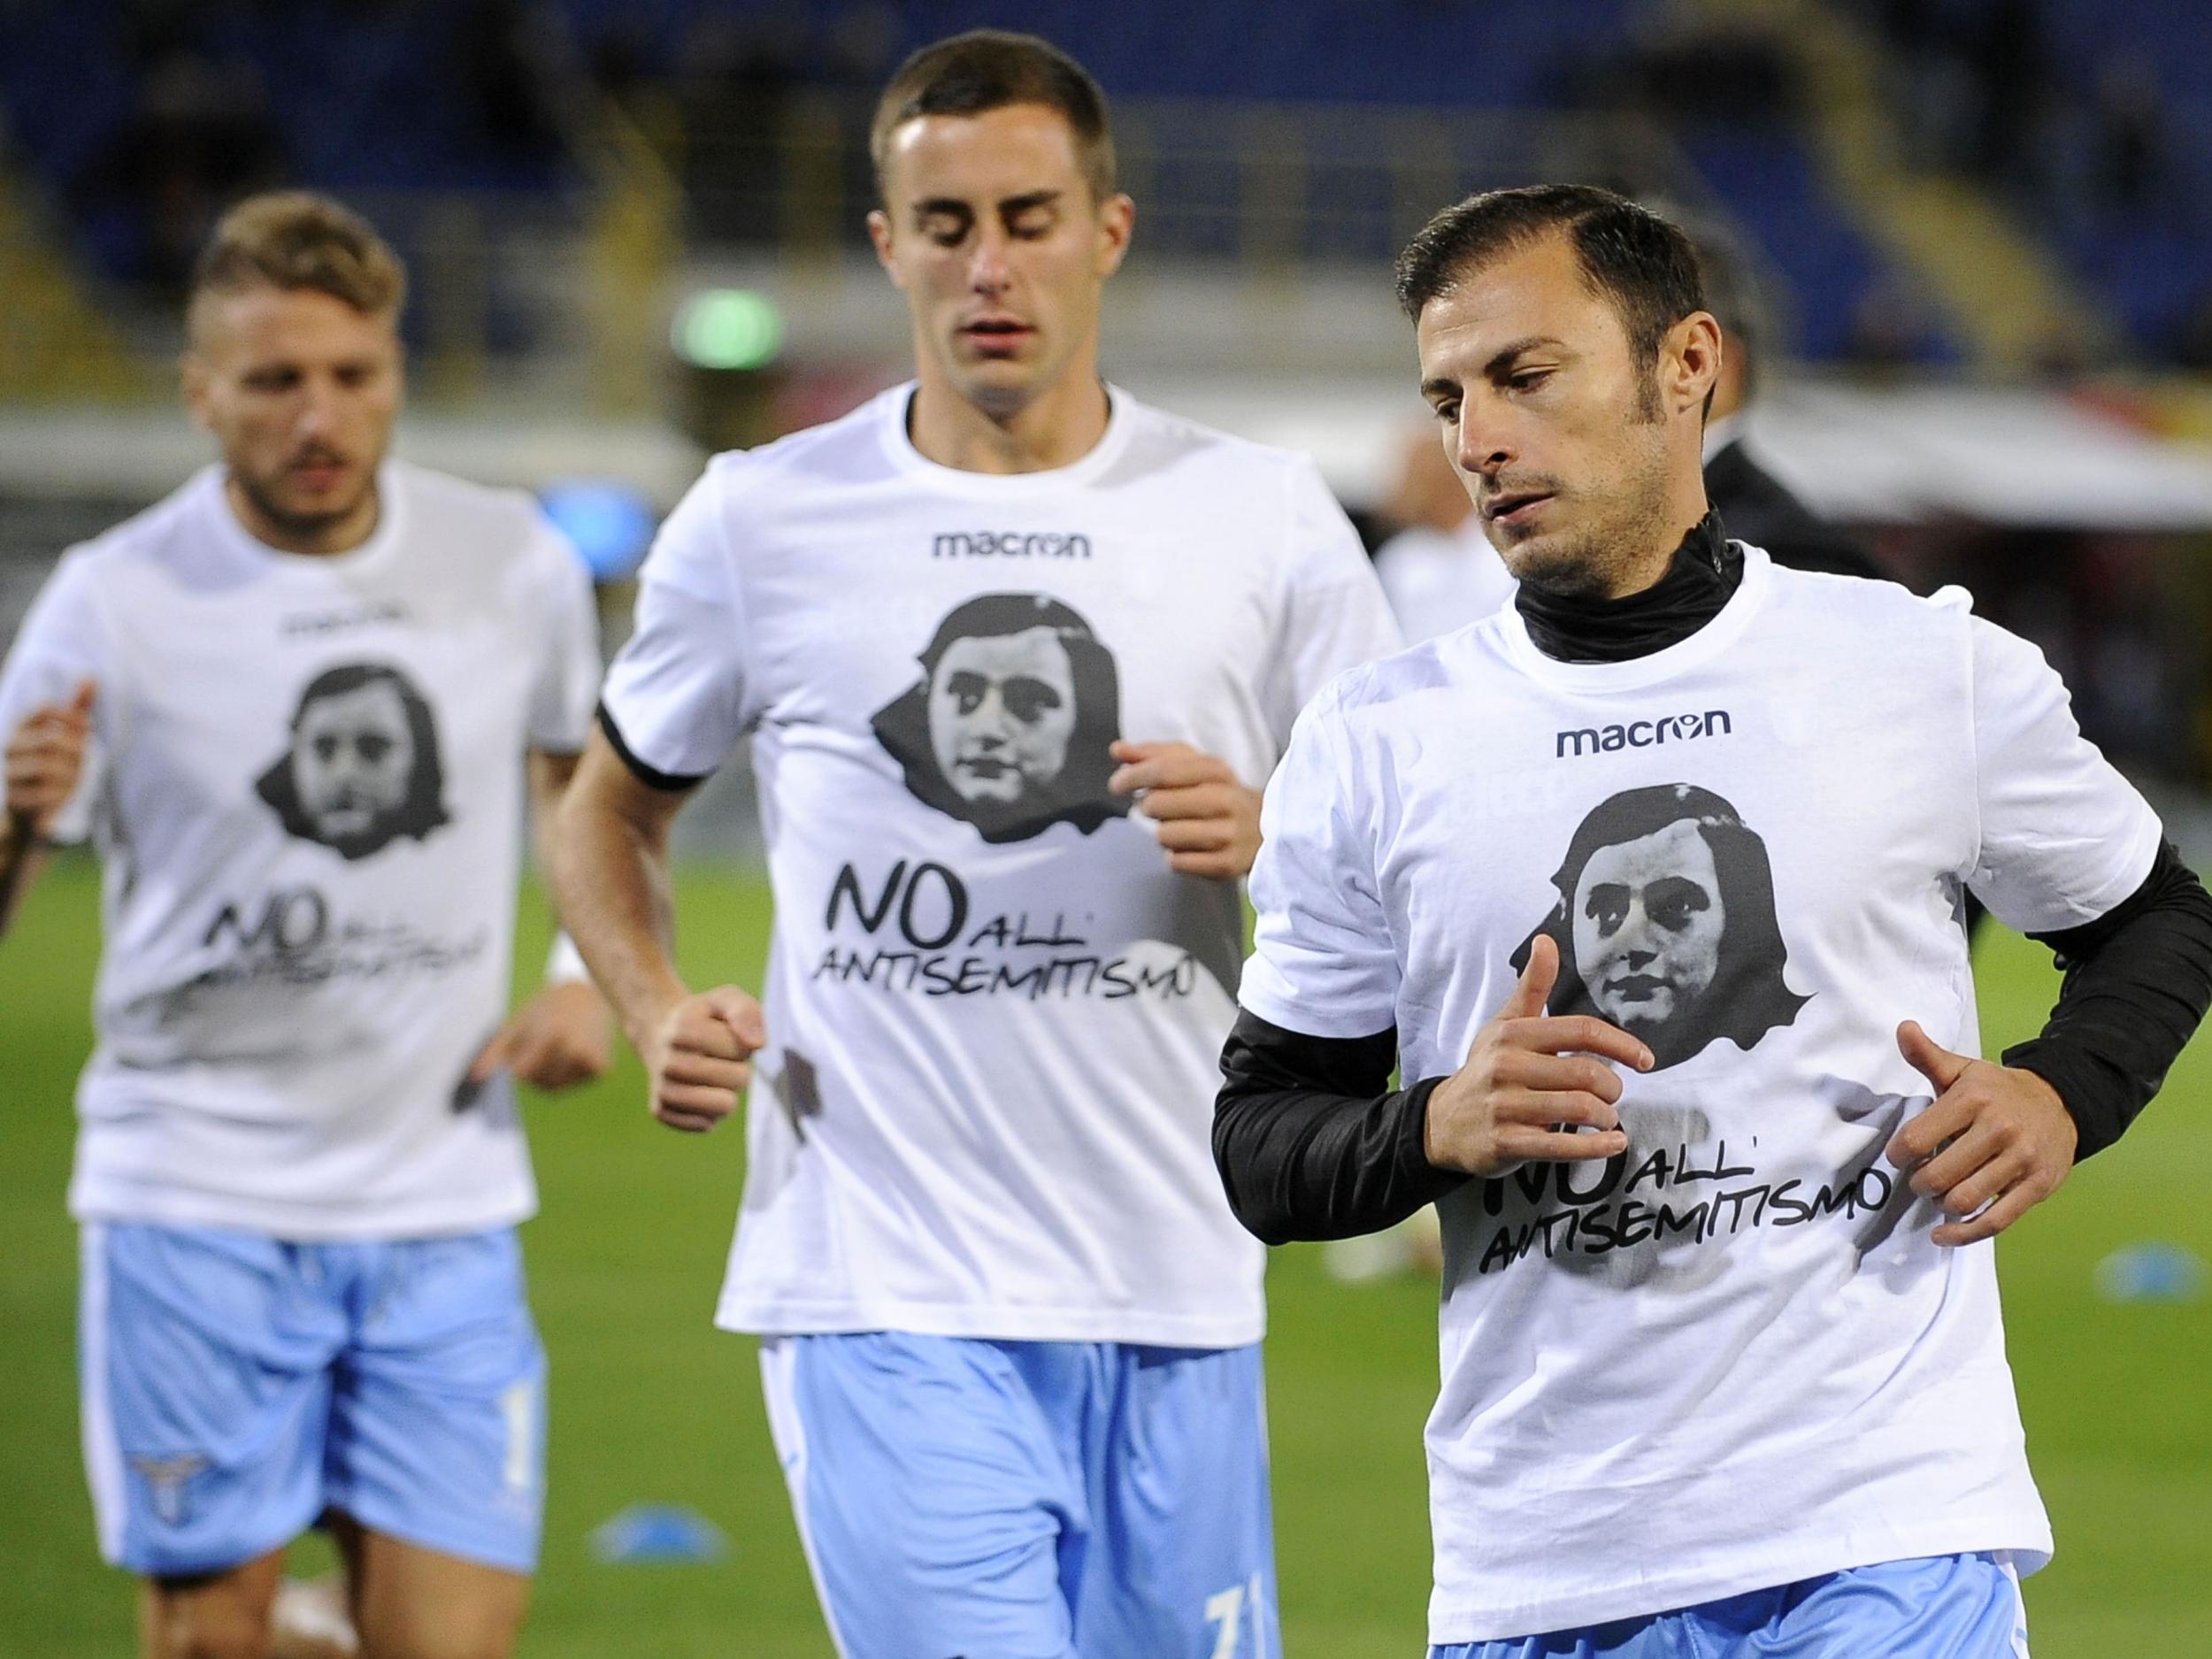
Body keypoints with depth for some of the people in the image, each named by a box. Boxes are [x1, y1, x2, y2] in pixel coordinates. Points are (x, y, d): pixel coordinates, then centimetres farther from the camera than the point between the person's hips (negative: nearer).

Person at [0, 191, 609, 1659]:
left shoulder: (516, 565, 2)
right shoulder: (119, 601, -7)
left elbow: (597, 777, 21)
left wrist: (593, 975, 6)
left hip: (445, 1205, 2)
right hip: (197, 1195, -2)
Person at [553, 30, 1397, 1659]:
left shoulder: (1262, 518, 5)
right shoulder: (762, 522, 3)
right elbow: (612, 807, 18)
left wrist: (1267, 842, -13)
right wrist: (661, 1014, -1)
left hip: (1174, 1297, 2)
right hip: (880, 1298, -2)